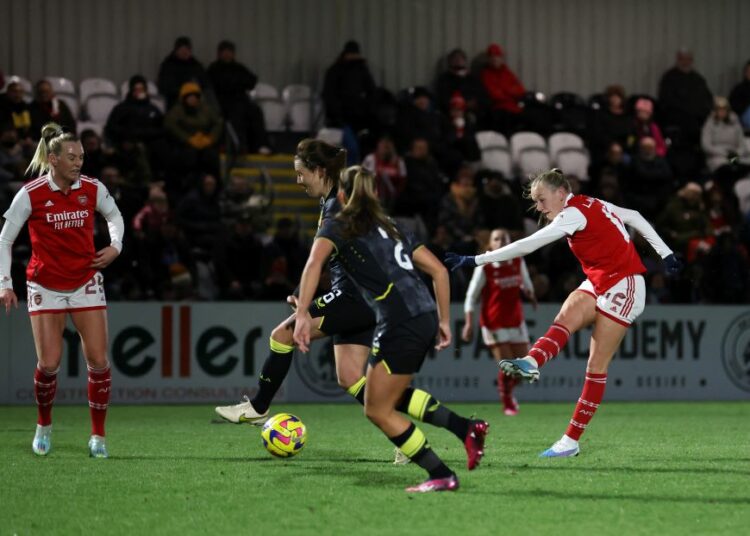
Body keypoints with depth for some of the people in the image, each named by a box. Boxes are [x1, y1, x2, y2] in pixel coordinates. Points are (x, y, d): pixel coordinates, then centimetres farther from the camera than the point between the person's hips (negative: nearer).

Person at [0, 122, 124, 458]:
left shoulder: (93, 189, -4)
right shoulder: (30, 195, -11)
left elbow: (114, 216, 18)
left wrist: (115, 247, 0)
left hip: (86, 283, 2)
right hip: (45, 286, -2)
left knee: (98, 360, -6)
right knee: (49, 363, -7)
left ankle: (98, 436, 8)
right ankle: (43, 426, 20)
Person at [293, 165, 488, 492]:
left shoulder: (338, 227, 5)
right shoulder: (390, 227, 25)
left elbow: (315, 262, -16)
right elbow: (438, 270, 20)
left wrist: (302, 314, -23)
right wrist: (444, 320, 23)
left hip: (401, 324, -7)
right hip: (426, 317, 8)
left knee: (378, 411, 4)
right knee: (390, 397, 24)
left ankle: (441, 476, 0)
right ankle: (468, 429, 15)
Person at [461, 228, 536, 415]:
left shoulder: (518, 262, 0)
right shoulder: (484, 267, -12)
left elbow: (526, 283, 21)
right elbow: (471, 296, -9)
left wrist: (529, 292, 4)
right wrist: (469, 322, -14)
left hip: (516, 322, 5)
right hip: (494, 322, -5)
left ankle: (509, 390, 36)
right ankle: (507, 403, 13)